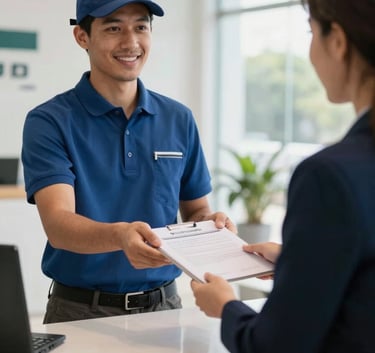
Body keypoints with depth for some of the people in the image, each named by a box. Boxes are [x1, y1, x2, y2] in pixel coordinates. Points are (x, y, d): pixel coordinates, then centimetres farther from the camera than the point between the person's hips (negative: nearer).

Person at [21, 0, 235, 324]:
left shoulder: (179, 119, 3)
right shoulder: (50, 121, -9)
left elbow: (195, 211, 11)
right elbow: (58, 224, -21)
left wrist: (212, 223, -12)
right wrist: (120, 235, -40)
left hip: (164, 305, 3)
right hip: (81, 311, -3)